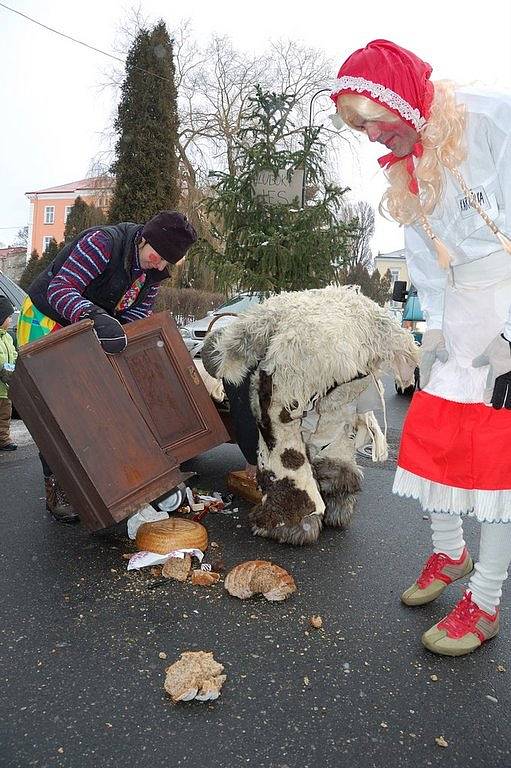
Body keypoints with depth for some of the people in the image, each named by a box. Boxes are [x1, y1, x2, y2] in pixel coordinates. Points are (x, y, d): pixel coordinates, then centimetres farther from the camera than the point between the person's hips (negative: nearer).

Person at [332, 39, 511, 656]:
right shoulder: (406, 170, 11)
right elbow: (426, 269, 12)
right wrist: (435, 335, 5)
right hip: (461, 314, 7)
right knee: (430, 435, 4)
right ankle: (448, 552, 29)